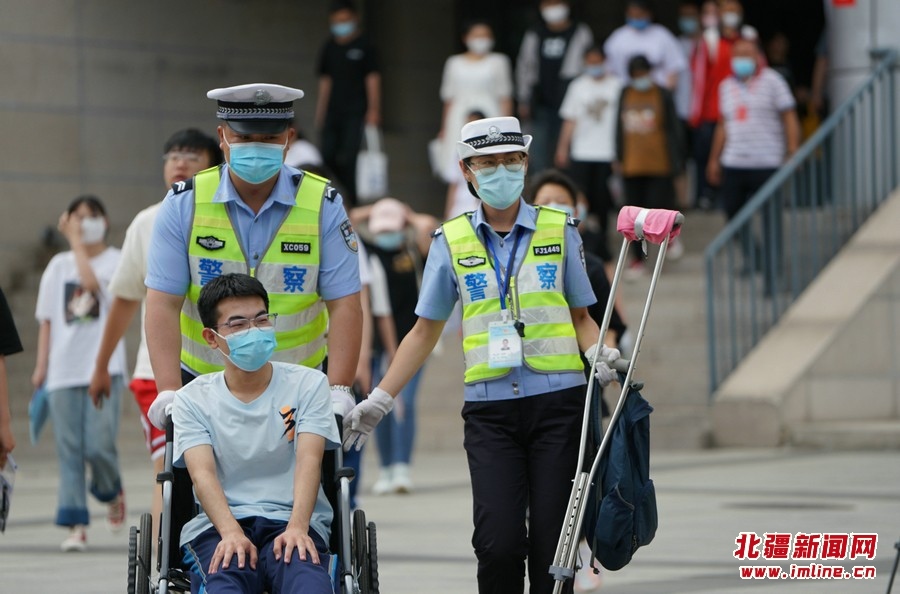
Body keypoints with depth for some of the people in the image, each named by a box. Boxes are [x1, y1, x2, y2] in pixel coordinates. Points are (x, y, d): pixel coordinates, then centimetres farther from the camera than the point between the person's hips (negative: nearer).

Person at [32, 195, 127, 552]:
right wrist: (41, 367, 7)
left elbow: (91, 281, -19)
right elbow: (47, 320, 13)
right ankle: (76, 525, 0)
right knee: (70, 450, -2)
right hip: (63, 371, 3)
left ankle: (113, 493, 20)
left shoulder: (116, 261, 2)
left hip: (103, 368, -3)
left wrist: (76, 241, -12)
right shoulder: (58, 266, 13)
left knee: (98, 445, -11)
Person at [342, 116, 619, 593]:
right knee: (498, 542, -12)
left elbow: (580, 316, 14)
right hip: (489, 408, 0)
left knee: (552, 543, -3)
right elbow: (425, 330, 13)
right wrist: (378, 401, 8)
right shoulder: (452, 241, 7)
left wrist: (598, 353, -8)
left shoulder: (559, 231, 7)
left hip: (557, 402, 0)